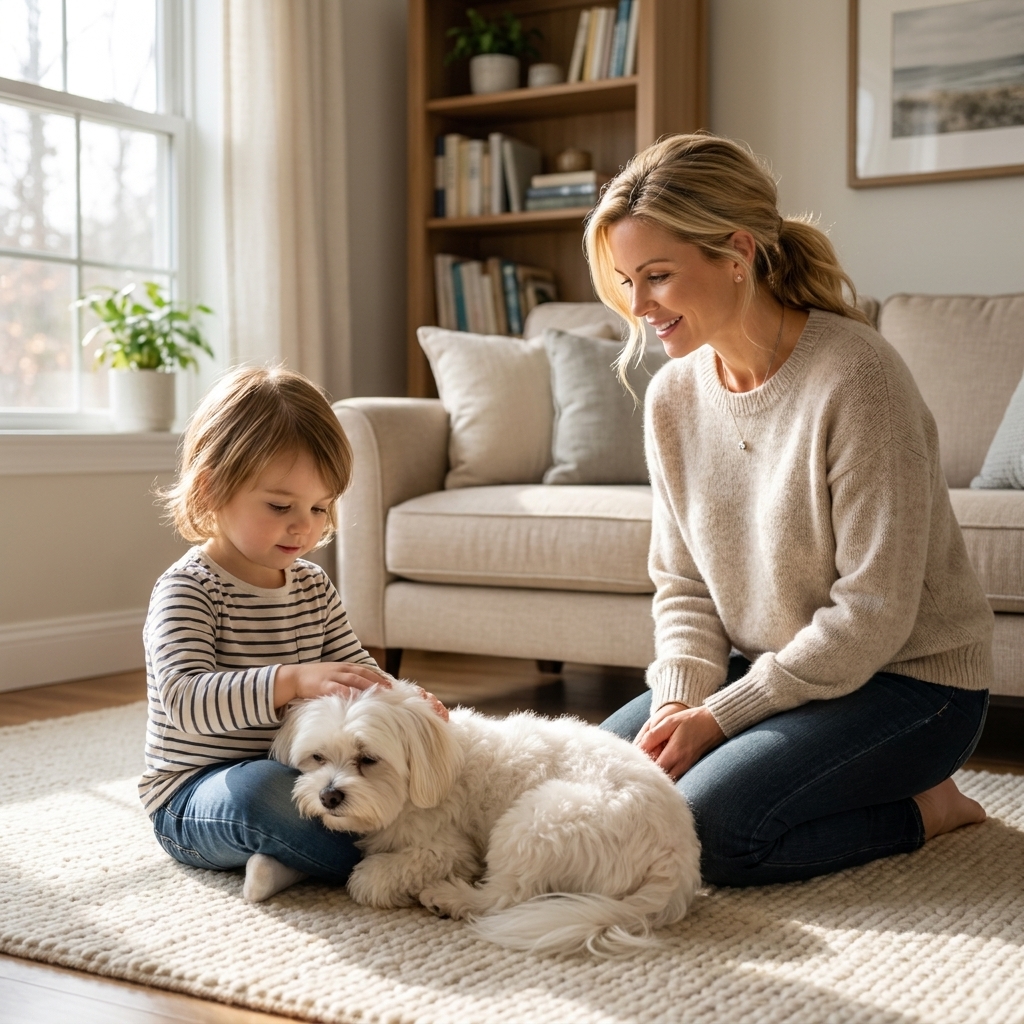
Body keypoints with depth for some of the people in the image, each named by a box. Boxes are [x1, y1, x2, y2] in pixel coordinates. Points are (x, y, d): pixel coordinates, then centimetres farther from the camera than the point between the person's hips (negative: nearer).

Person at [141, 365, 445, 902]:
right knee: (259, 788, -39)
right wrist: (294, 680, -45)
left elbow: (355, 669, 11)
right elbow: (185, 700, -30)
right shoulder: (186, 590, -16)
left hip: (297, 773, 7)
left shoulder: (314, 585, 6)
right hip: (195, 798, -7)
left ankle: (294, 857, -18)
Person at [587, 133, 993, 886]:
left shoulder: (855, 377, -23)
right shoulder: (673, 397, -1)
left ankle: (919, 807, 1)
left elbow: (873, 614, -22)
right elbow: (683, 585, 5)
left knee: (703, 829, -24)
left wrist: (719, 717, -19)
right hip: (763, 670, 7)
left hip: (907, 678, -7)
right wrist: (679, 702, -13)